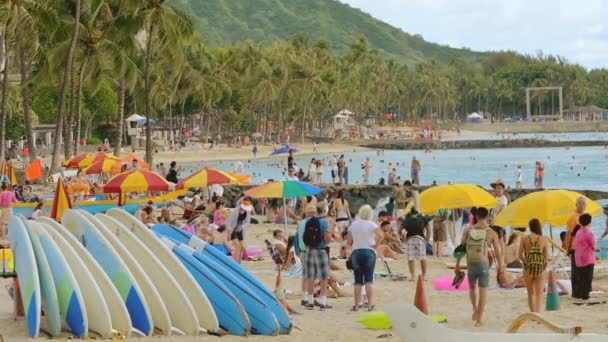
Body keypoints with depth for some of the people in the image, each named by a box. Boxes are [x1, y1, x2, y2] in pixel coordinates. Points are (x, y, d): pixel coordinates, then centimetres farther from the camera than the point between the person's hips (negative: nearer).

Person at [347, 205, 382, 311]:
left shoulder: (353, 224, 5)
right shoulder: (371, 224, -6)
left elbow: (349, 241, 4)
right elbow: (380, 235, -22)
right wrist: (375, 245, -10)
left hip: (356, 252, 3)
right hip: (369, 252, -3)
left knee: (358, 280, 6)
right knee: (369, 279, -2)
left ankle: (356, 304, 4)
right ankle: (370, 304, -10)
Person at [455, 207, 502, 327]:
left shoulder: (467, 230, -3)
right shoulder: (491, 233, -6)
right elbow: (498, 251, -3)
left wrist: (457, 265, 3)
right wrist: (500, 266, 9)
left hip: (470, 264, 2)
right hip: (483, 264, -2)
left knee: (472, 288, 25)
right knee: (483, 291, 4)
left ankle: (475, 311, 36)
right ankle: (479, 318, 2)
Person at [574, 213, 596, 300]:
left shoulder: (578, 233, 8)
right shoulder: (589, 233, -14)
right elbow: (594, 247, -11)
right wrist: (595, 246, 10)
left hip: (579, 260, 7)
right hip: (588, 260, -7)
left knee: (581, 278, 14)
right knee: (588, 278, 1)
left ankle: (577, 294, 15)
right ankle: (585, 295, 1)